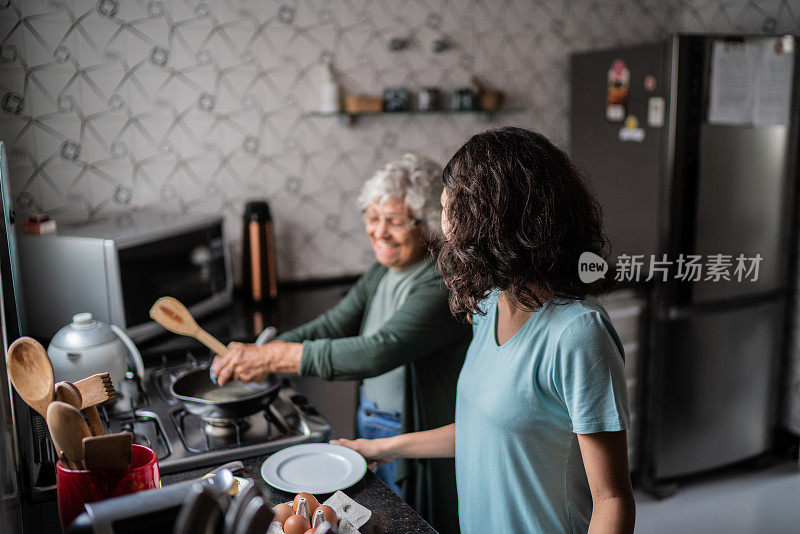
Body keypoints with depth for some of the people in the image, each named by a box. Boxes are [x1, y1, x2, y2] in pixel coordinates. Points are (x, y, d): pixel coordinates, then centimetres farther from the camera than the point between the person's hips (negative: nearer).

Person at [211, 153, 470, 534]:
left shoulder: (445, 284, -24)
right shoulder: (382, 273, 5)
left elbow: (379, 351, -34)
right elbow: (332, 325, 4)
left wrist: (276, 358, -35)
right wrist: (258, 352, -12)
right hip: (371, 431, 8)